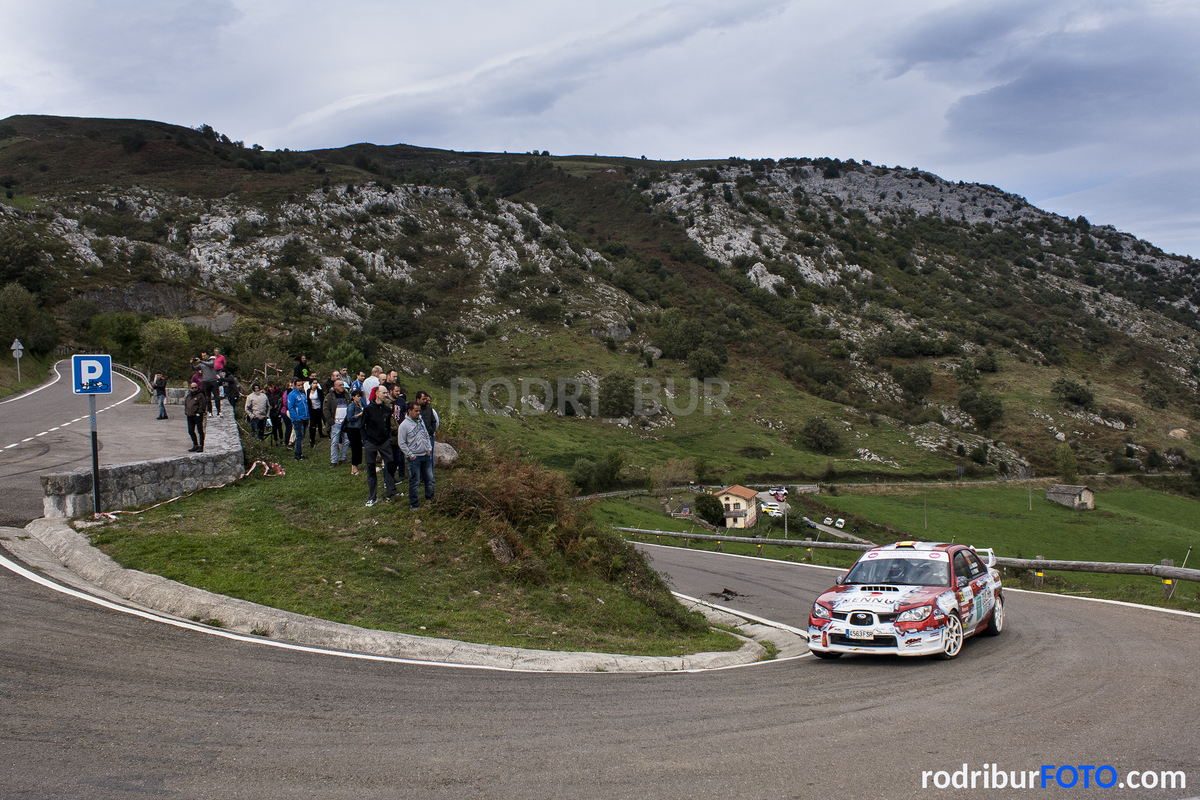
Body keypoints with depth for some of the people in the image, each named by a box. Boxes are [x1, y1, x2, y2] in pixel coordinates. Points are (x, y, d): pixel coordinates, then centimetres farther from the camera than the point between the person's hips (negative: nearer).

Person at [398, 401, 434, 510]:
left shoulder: (420, 421, 9)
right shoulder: (404, 425, -10)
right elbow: (402, 443, -10)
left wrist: (429, 449, 7)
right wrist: (410, 455, -11)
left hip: (426, 455, 6)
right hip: (414, 458, -6)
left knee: (429, 479, 12)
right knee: (414, 481, -1)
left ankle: (430, 498, 27)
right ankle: (413, 504, 8)